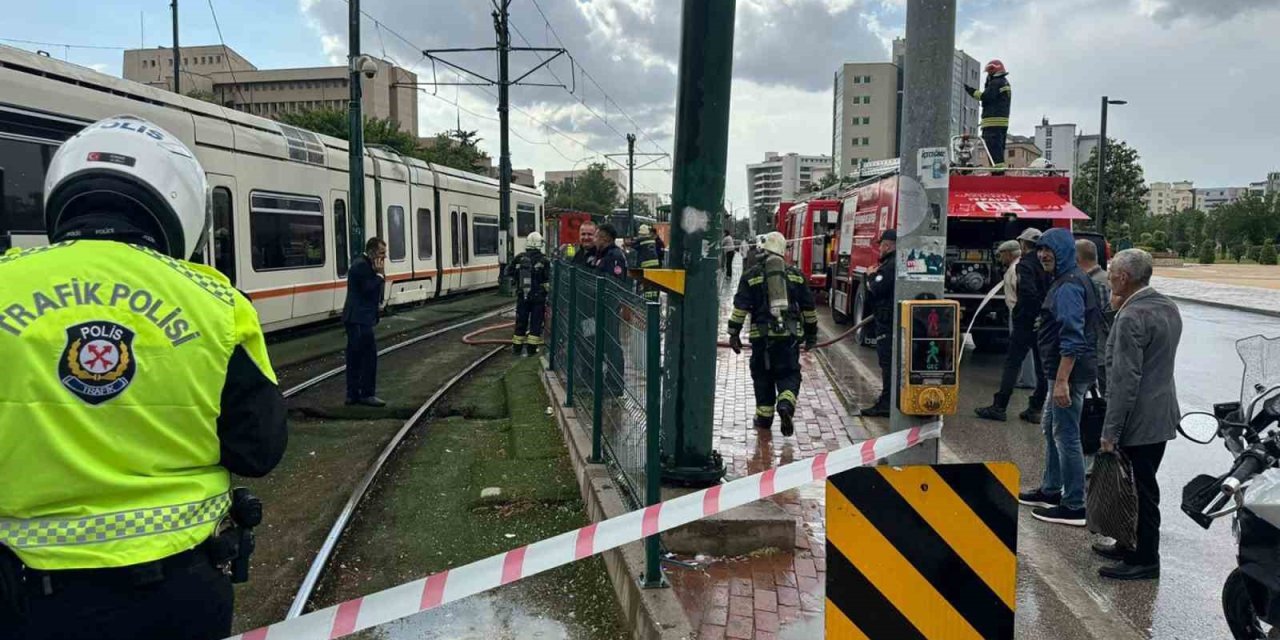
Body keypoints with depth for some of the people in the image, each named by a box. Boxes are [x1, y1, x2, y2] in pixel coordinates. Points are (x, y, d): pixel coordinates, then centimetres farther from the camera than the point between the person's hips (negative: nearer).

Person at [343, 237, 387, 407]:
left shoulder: (364, 264, 16)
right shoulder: (361, 265, -15)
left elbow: (373, 291, 17)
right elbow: (369, 290, -20)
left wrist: (379, 274, 3)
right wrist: (380, 274, -12)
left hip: (356, 318, 10)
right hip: (359, 319, -10)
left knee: (355, 357, 11)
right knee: (369, 354, -7)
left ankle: (353, 394, 15)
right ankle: (367, 394, -2)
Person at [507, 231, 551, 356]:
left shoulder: (519, 259, -2)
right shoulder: (543, 260, -11)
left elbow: (508, 272, 7)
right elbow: (548, 280, -13)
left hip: (522, 296, 3)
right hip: (538, 297, -3)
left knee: (521, 322, 13)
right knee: (536, 322, 4)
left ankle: (517, 347, 20)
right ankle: (531, 348, 3)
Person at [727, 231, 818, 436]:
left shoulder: (751, 275, 3)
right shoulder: (796, 275, 10)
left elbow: (740, 307, -3)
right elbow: (809, 307, 14)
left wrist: (734, 334, 2)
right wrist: (811, 334, 22)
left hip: (762, 334, -1)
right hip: (790, 334, 1)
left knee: (763, 375, 12)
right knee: (789, 373, 8)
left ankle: (764, 416, 18)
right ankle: (786, 405, -18)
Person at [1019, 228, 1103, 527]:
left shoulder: (1068, 286, -18)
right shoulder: (1070, 280, 16)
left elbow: (1072, 338, -25)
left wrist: (1062, 380, -27)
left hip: (1070, 371, -11)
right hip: (1067, 371, 11)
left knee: (1066, 436, -5)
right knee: (1051, 427, 21)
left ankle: (1073, 507, 3)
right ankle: (1051, 490, 33)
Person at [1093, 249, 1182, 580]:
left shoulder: (1132, 317, -21)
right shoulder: (1168, 307, 8)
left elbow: (1126, 379, -23)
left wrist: (1111, 430, -19)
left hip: (1139, 418, -9)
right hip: (1162, 414, 10)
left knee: (1141, 489, 2)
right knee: (1143, 487, 19)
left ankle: (1145, 560, 12)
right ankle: (1132, 545, 31)